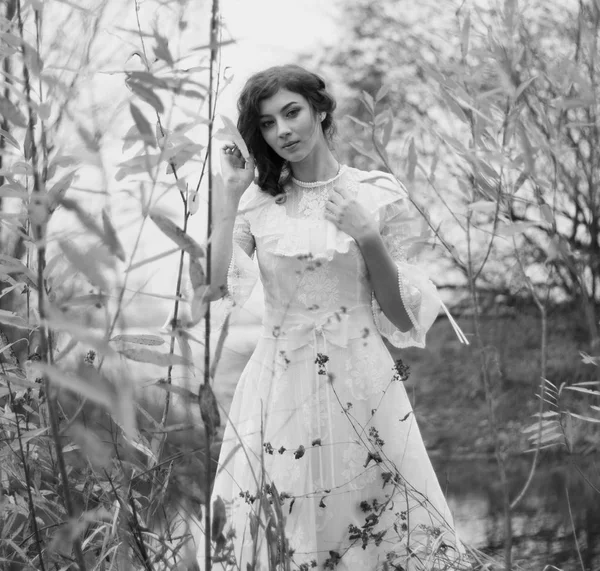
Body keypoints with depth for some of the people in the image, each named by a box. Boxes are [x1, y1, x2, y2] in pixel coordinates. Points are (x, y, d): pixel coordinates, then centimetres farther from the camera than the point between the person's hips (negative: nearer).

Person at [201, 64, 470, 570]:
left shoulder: (376, 194, 0)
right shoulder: (257, 200, 5)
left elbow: (402, 315, 0)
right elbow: (218, 286, -9)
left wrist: (368, 238, -13)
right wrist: (231, 194, -7)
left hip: (361, 385, -1)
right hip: (280, 387, 1)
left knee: (376, 527, 2)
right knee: (276, 529, 6)